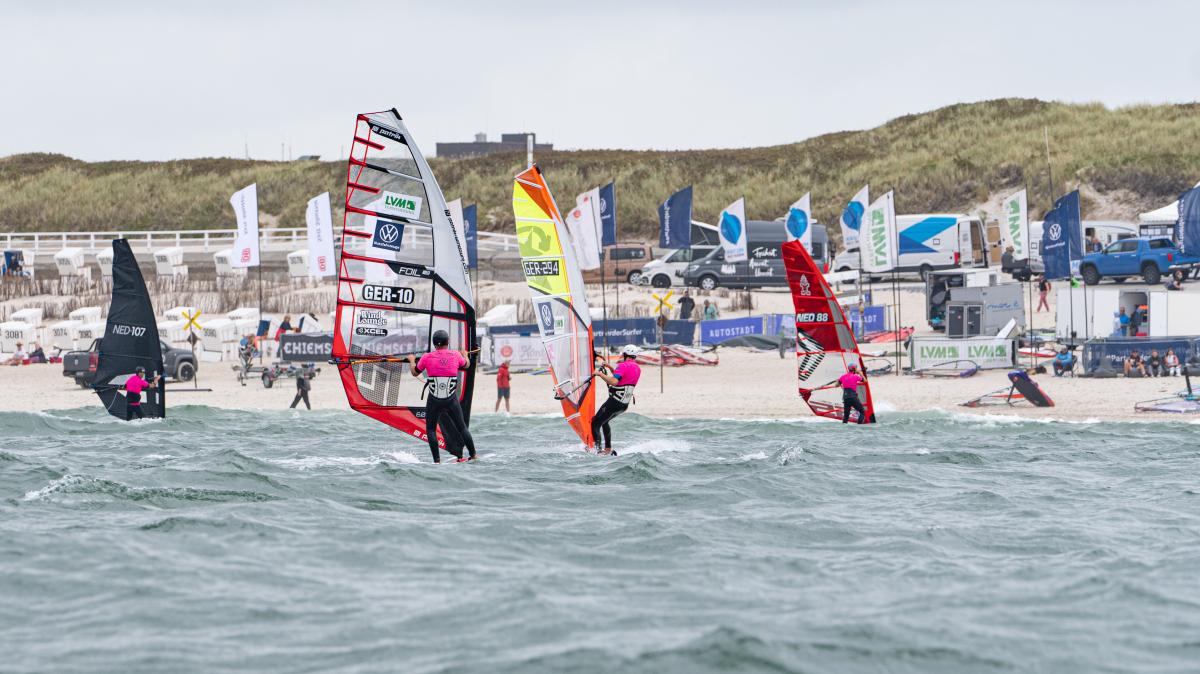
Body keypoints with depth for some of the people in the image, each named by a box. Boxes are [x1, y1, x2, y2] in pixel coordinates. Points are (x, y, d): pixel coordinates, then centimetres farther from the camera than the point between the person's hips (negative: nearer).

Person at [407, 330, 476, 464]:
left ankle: (437, 460, 1)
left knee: (431, 430, 10)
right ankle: (473, 456, 17)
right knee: (461, 427, 14)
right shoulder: (456, 355, -1)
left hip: (434, 401, -1)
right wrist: (465, 354, 44)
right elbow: (466, 365, 22)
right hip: (452, 400, 1)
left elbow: (415, 373, 11)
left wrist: (411, 360, 31)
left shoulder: (427, 357, -5)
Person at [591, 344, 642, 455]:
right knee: (604, 421, 28)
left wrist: (600, 374, -19)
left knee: (595, 423, -5)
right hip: (624, 404, 9)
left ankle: (597, 449, -18)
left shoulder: (623, 366, -14)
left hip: (614, 402, -9)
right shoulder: (638, 368, 14)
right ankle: (608, 449, 26)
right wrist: (609, 367, 25)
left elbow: (614, 381, -28)